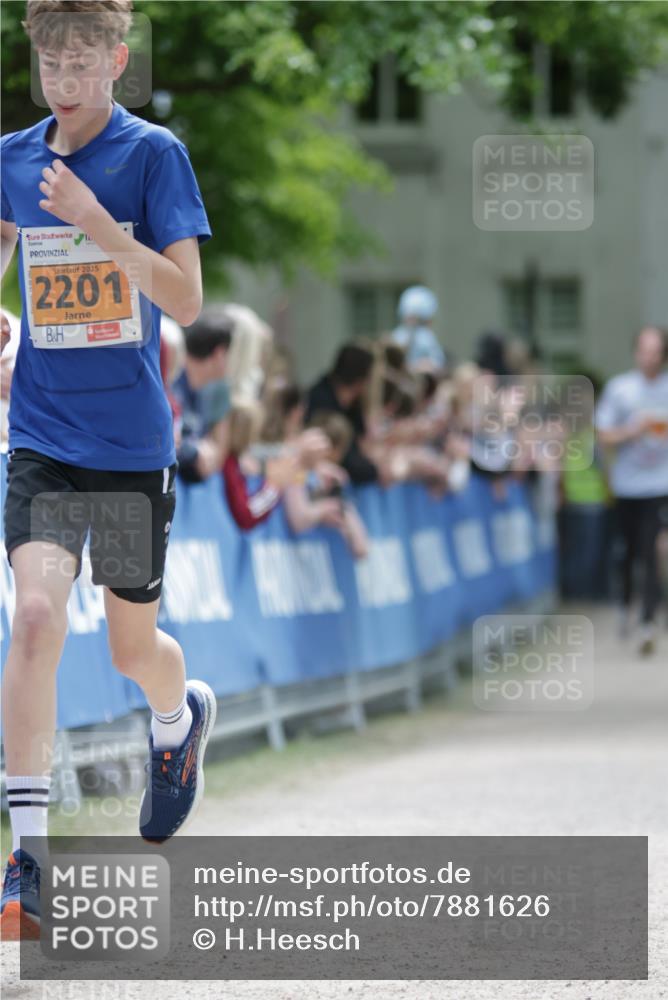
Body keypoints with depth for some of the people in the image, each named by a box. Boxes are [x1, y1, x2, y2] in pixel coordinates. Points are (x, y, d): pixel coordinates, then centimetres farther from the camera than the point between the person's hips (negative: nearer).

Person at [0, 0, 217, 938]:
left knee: (133, 646, 11)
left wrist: (98, 222, -24)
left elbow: (186, 302, -14)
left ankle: (180, 721, 50)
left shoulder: (154, 155, -8)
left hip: (133, 444, -1)